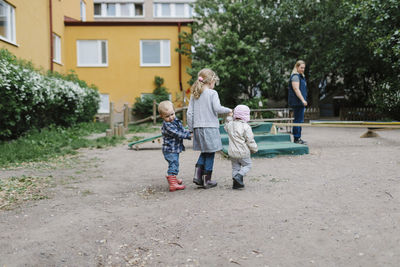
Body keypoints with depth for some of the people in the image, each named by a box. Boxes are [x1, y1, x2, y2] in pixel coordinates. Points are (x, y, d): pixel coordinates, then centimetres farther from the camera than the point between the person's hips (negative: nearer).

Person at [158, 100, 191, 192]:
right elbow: (177, 134, -25)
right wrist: (188, 136, -20)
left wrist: (189, 132, 2)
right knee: (173, 165, -11)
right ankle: (173, 184, -10)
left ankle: (172, 178, 42)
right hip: (170, 150, -10)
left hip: (175, 149, 10)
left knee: (174, 164, 24)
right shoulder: (167, 125, -23)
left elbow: (182, 129, 17)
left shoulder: (175, 120, 5)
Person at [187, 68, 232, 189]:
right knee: (210, 154, 5)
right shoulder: (212, 93, -7)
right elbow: (217, 108, -17)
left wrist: (191, 129, 12)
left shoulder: (194, 94, 9)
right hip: (210, 127, -6)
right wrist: (228, 110, 1)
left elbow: (190, 113, 7)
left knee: (204, 152, 19)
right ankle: (206, 180, 10)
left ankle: (197, 175, 6)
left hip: (198, 128, 6)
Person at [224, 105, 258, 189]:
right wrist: (254, 149, 3)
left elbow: (226, 127, 28)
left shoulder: (230, 125, 1)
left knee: (235, 167, 16)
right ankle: (239, 176, -10)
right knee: (247, 165, 12)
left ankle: (236, 183, 10)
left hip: (232, 152, 5)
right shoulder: (246, 127, -14)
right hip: (243, 153, -5)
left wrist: (229, 118, 30)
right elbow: (250, 141, -12)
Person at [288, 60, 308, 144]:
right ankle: (296, 138, -5)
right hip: (297, 102, -10)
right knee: (298, 120, -9)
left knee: (300, 120, 12)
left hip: (300, 102, 10)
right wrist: (303, 100, -26)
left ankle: (298, 138, 17)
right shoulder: (295, 76, -11)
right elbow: (296, 89, -20)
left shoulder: (301, 76, 21)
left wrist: (303, 100, 23)